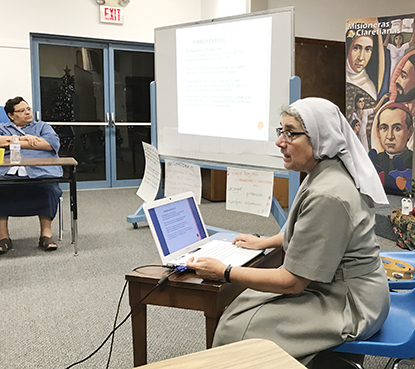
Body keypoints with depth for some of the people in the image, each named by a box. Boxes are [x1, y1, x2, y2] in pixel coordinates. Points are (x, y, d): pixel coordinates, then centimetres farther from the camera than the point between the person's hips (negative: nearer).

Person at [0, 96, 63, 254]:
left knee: (48, 188, -36)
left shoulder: (42, 127, 27)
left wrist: (14, 142, 6)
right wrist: (25, 138, 2)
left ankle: (46, 234, -27)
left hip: (39, 170, -1)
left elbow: (53, 143, 5)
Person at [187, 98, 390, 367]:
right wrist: (264, 242, 24)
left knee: (239, 329, -8)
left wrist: (224, 272, -17)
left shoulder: (326, 195, -29)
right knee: (244, 306, 9)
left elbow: (291, 282, -24)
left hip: (348, 307, -10)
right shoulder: (324, 174, 4)